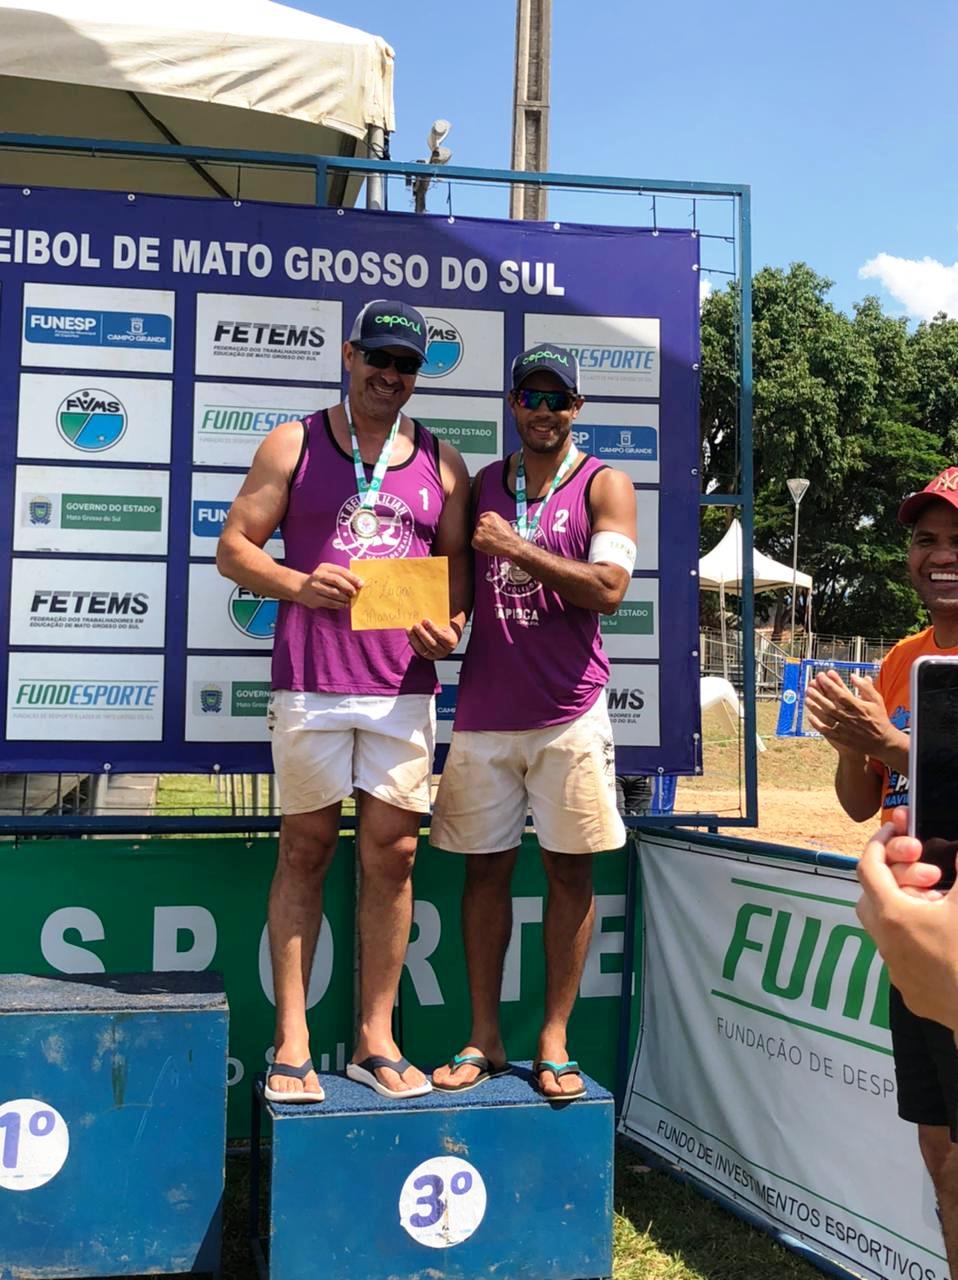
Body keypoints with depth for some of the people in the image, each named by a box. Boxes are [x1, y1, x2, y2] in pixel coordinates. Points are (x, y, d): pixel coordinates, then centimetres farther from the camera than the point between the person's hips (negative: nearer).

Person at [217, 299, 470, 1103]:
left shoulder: (442, 464, 14)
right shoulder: (294, 445, 8)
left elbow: (460, 564, 15)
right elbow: (234, 548, 5)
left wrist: (449, 624, -6)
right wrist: (298, 585, -13)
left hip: (404, 684, 2)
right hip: (309, 681, -2)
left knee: (393, 854, 2)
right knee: (305, 850, 3)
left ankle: (376, 1039, 12)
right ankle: (292, 1041, 8)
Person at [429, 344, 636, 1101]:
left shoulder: (604, 486, 2)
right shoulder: (481, 486, 13)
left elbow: (608, 588, -12)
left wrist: (516, 547, -14)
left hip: (568, 712, -3)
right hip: (484, 711, 3)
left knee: (570, 870, 2)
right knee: (486, 869, 5)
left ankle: (555, 1041, 11)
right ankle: (484, 1039, 14)